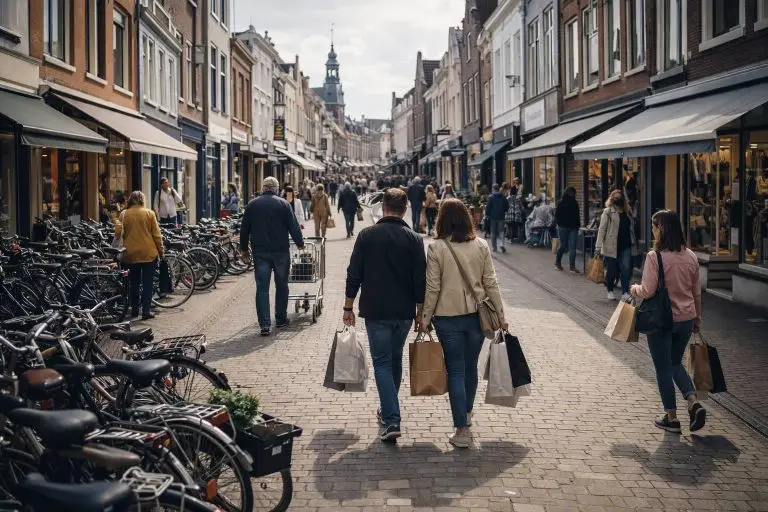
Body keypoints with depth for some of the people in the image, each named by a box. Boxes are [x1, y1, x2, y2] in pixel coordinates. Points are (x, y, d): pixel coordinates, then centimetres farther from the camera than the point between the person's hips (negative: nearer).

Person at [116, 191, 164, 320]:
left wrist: (117, 223, 16)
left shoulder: (124, 214, -2)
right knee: (147, 283, 3)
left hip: (131, 254, 2)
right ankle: (146, 311, -1)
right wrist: (161, 251, 5)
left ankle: (134, 310, 18)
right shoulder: (149, 213, -4)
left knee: (133, 282, 14)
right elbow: (156, 234, -4)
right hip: (149, 254, -2)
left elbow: (118, 233, -3)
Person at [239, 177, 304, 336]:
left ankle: (265, 324, -7)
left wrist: (244, 248, 19)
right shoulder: (283, 204, -2)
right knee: (281, 286, 13)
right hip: (281, 251, -1)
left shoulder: (252, 205, 4)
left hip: (260, 252, 1)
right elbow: (293, 226, -2)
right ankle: (281, 319, 21)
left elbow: (244, 229, 8)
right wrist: (300, 243, 13)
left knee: (262, 288, 0)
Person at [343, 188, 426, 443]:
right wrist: (420, 313, 7)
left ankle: (391, 420, -11)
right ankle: (389, 410, 34)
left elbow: (354, 274, -4)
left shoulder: (366, 235, -4)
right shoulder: (414, 239, -2)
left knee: (382, 363, 0)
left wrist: (348, 307, 5)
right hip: (404, 312, 2)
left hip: (375, 311, -2)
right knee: (395, 361, 20)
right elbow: (420, 280, -2)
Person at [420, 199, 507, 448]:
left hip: (448, 318, -3)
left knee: (456, 372, 3)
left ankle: (462, 430, 2)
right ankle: (467, 413, 39)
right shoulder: (481, 245, -1)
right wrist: (501, 315, 7)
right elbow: (491, 283, 0)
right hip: (477, 315, 3)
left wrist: (425, 319, 0)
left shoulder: (436, 248, -10)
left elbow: (433, 288, -9)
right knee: (470, 367, 20)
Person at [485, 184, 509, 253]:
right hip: (501, 217, 2)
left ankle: (494, 247, 9)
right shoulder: (503, 197, 2)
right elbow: (507, 206, 4)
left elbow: (488, 207, -11)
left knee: (493, 232, 7)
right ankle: (502, 244, -17)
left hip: (493, 217, -2)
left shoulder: (491, 197, -9)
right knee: (501, 231, 6)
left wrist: (487, 214, 1)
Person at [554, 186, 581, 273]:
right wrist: (560, 223, -7)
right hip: (563, 227, -4)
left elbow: (577, 215, 16)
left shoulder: (575, 203, 9)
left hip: (573, 228, 4)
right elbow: (557, 215, -3)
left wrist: (577, 225, 7)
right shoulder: (561, 203, -5)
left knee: (572, 247, -3)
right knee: (563, 246, 3)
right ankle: (557, 262, 26)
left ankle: (572, 267, -3)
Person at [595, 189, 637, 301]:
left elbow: (631, 229, 18)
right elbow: (602, 229, -9)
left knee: (626, 269, -6)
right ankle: (610, 291, 26)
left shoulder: (628, 212, 12)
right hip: (611, 247, -4)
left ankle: (625, 292, -3)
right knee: (611, 270, 6)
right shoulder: (607, 212, -4)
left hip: (626, 246, 4)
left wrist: (633, 243, 14)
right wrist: (598, 246, -15)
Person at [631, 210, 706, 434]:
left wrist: (634, 289, 3)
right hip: (686, 319, 6)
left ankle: (671, 417, 16)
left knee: (663, 368, 8)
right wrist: (697, 318, 21)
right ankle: (694, 403, 4)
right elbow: (697, 292, 10)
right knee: (676, 363, 22)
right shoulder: (690, 256, 2)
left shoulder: (655, 256, -18)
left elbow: (648, 291, -18)